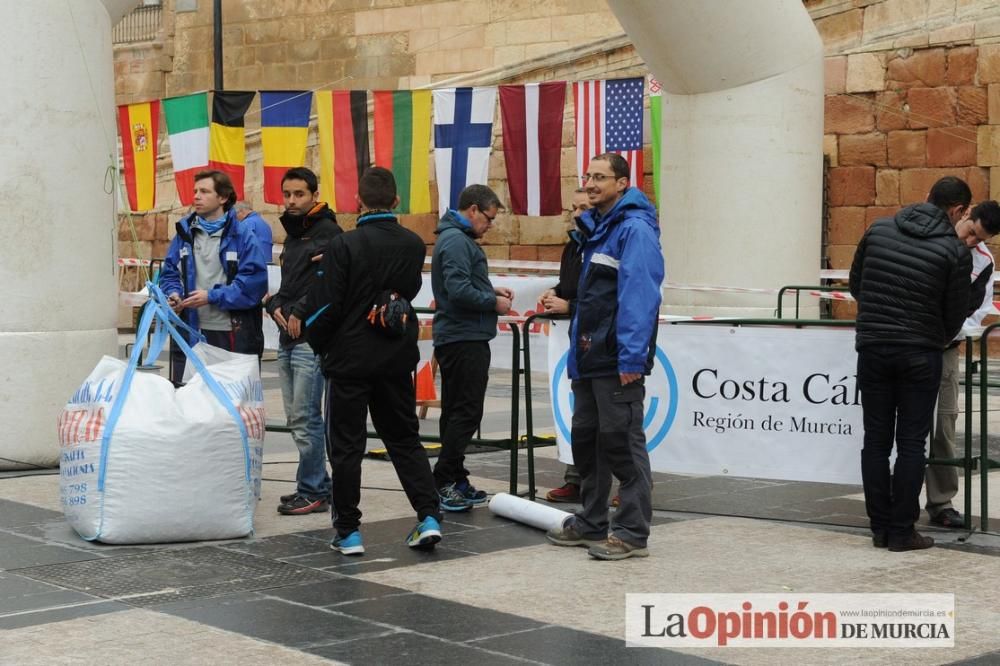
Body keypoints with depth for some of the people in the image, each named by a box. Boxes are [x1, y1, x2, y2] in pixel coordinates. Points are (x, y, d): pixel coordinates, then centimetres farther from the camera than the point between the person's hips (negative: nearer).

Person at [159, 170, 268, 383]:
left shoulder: (242, 235, -3)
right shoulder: (185, 233, 12)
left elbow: (255, 281, -11)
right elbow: (169, 273, 17)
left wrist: (212, 297, -14)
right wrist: (173, 294, -5)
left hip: (231, 336, -4)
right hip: (190, 332, 4)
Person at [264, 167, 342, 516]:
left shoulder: (329, 232, -8)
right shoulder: (292, 235, 21)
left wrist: (300, 312, -15)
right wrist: (276, 307, 7)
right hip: (287, 337, 9)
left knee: (305, 416, -8)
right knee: (296, 417, 10)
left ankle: (312, 491, -2)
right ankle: (318, 485, 17)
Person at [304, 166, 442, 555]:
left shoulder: (343, 245, -14)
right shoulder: (414, 245, 0)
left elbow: (327, 305, -12)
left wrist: (318, 344, 5)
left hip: (350, 358, -4)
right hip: (397, 360, 4)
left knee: (346, 446, 5)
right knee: (405, 439, 14)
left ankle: (348, 532, 7)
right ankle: (429, 518, 4)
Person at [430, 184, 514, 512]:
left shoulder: (458, 238, 18)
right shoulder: (456, 241, -15)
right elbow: (459, 291, -24)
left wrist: (490, 290, 12)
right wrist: (494, 302, -11)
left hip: (455, 339, 11)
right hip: (464, 339, -11)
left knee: (457, 412, 12)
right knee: (467, 412, -9)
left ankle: (455, 481, 17)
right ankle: (443, 482, -7)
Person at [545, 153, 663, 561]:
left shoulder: (634, 229, -13)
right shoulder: (594, 227, 17)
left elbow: (640, 296, -20)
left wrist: (632, 358, -25)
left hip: (618, 361, -10)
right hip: (589, 357, 10)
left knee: (622, 443, -5)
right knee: (586, 440, 16)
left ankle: (632, 534, 1)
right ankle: (590, 524, 27)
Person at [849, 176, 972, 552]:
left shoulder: (879, 230, 4)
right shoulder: (955, 251, -6)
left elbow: (855, 284, 12)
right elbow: (956, 313, -1)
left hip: (873, 348, 3)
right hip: (920, 354, -3)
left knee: (876, 440, 8)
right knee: (911, 443, 3)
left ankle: (880, 528, 11)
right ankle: (902, 532, 3)